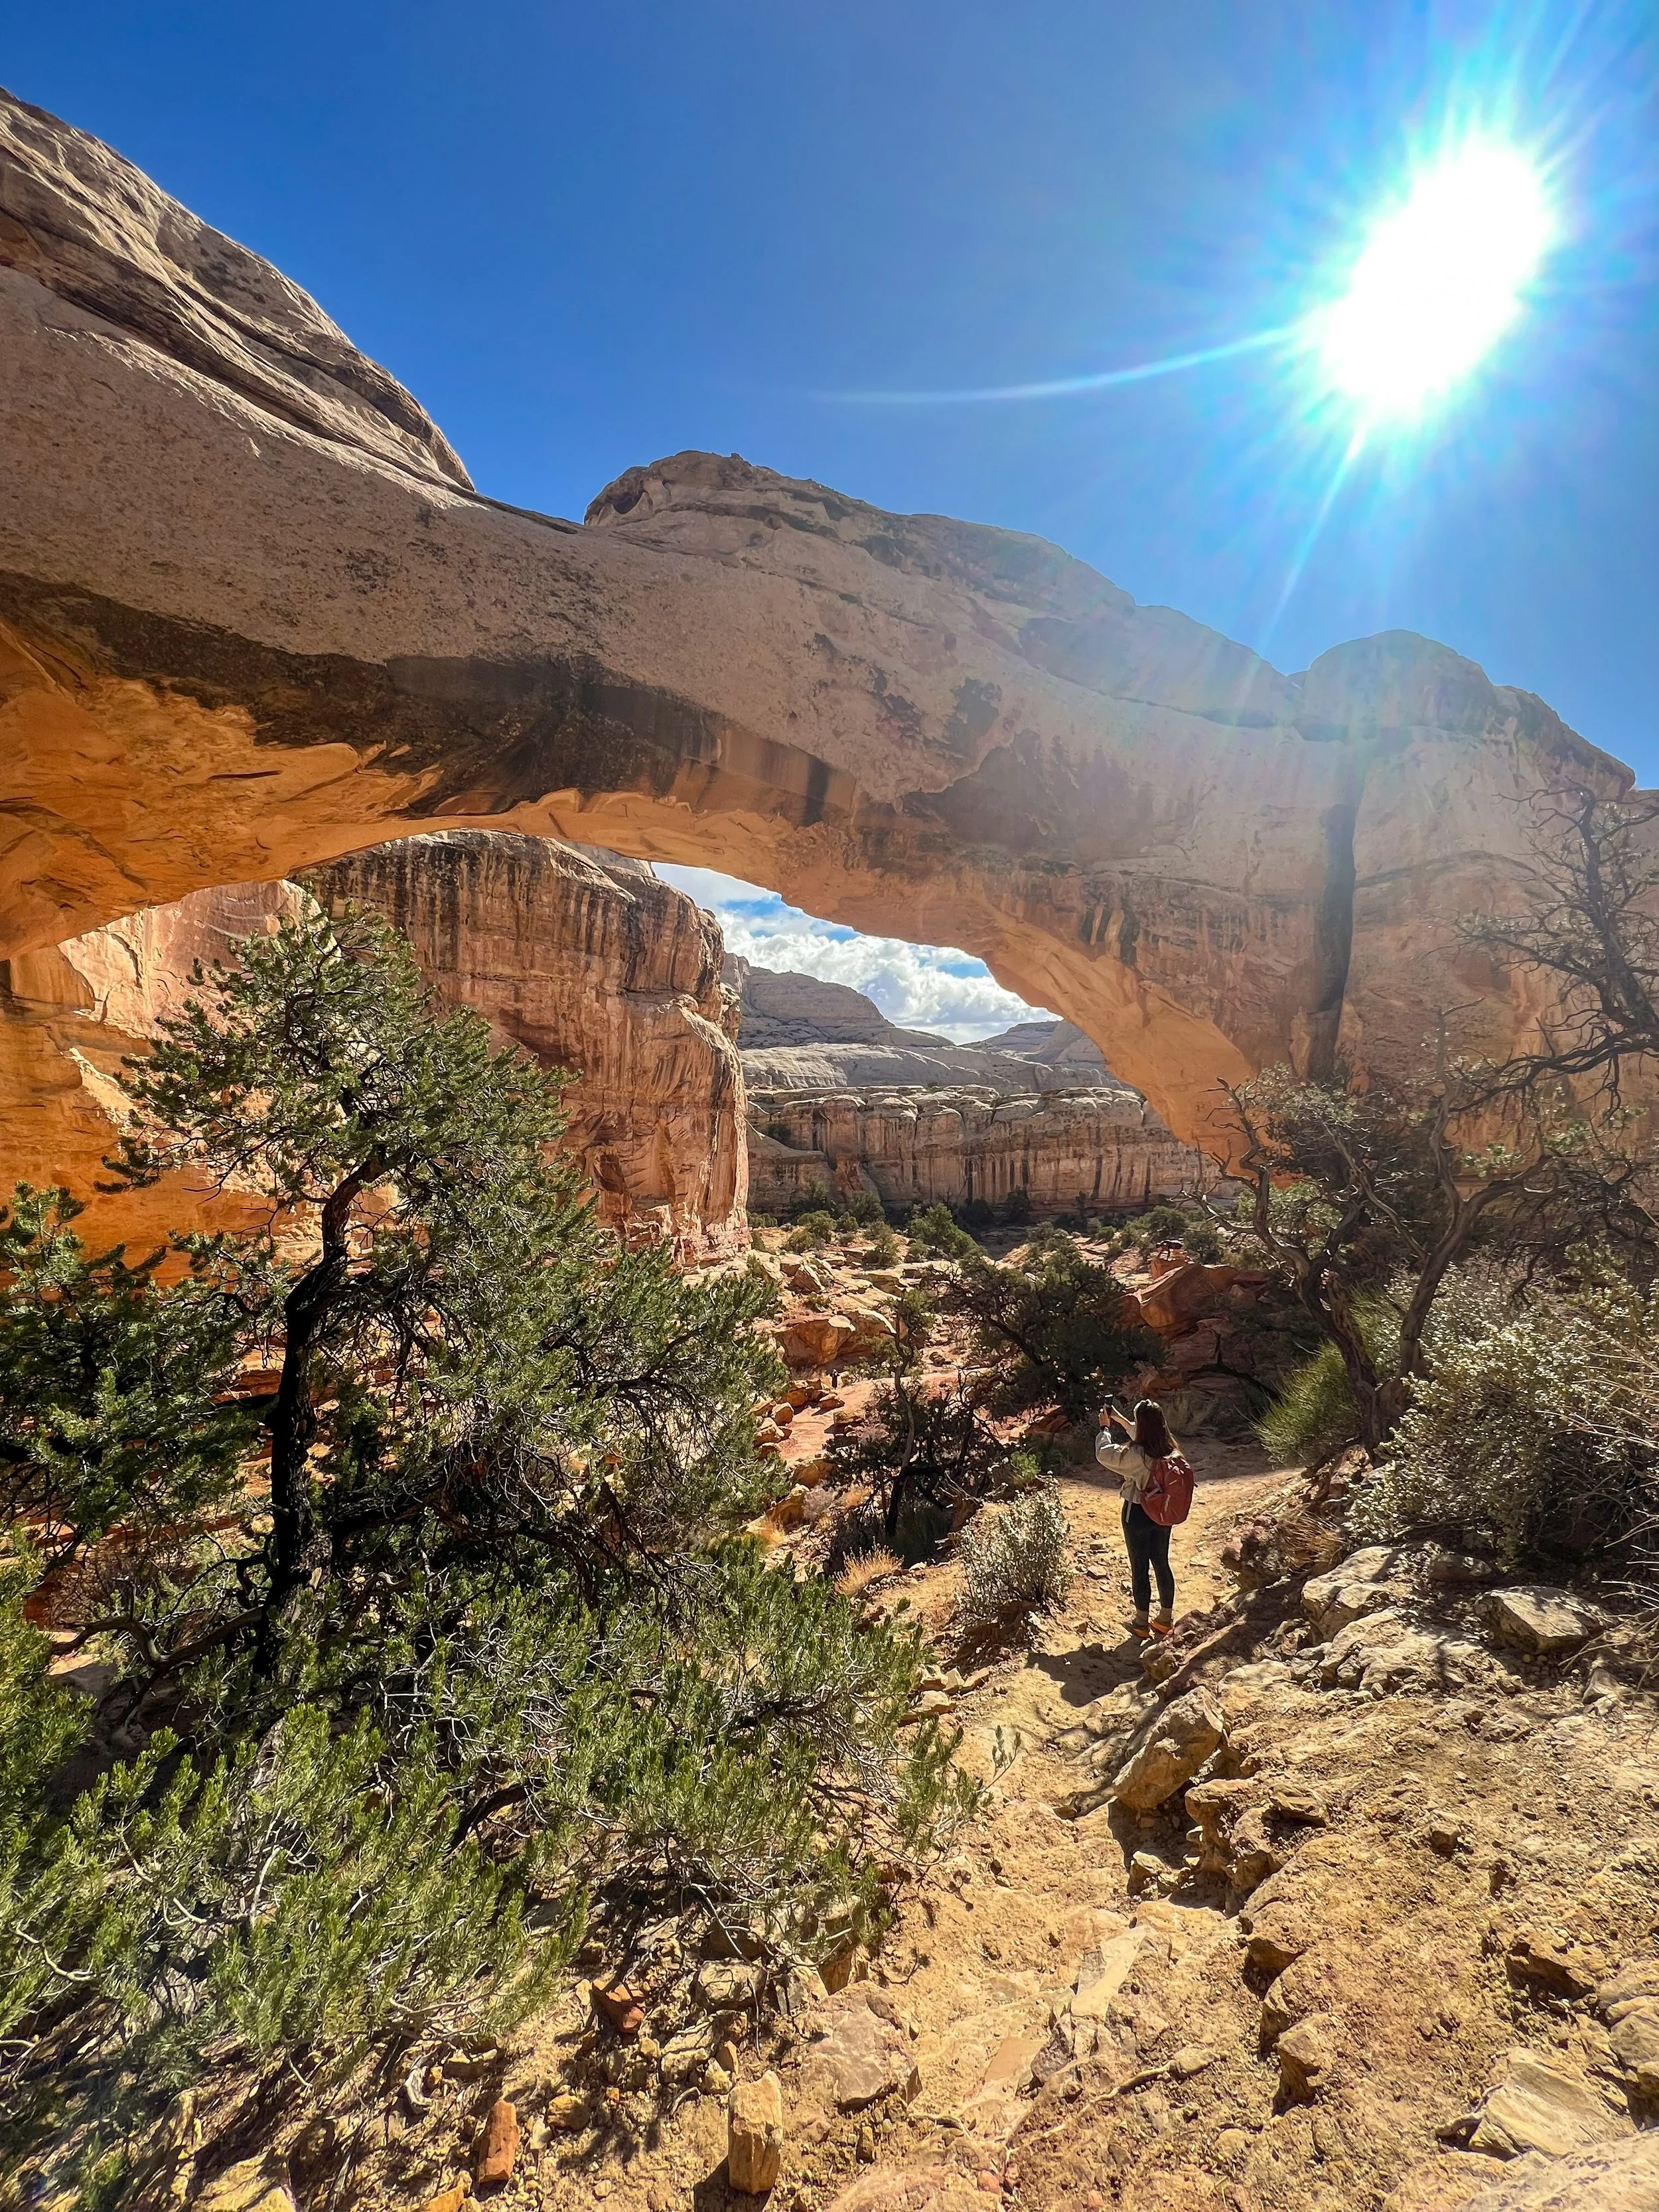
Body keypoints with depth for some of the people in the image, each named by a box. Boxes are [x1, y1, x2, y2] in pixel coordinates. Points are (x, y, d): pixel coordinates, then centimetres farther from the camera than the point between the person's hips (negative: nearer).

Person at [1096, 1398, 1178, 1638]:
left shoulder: (1136, 1454, -28)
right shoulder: (1167, 1448, -7)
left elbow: (1104, 1454, -17)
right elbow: (1141, 1438, 14)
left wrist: (1105, 1428, -3)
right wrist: (1120, 1420, 20)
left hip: (1138, 1514, -6)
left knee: (1140, 1568, 9)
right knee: (1162, 1564, 19)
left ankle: (1142, 1622, 22)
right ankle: (1166, 1618, 31)